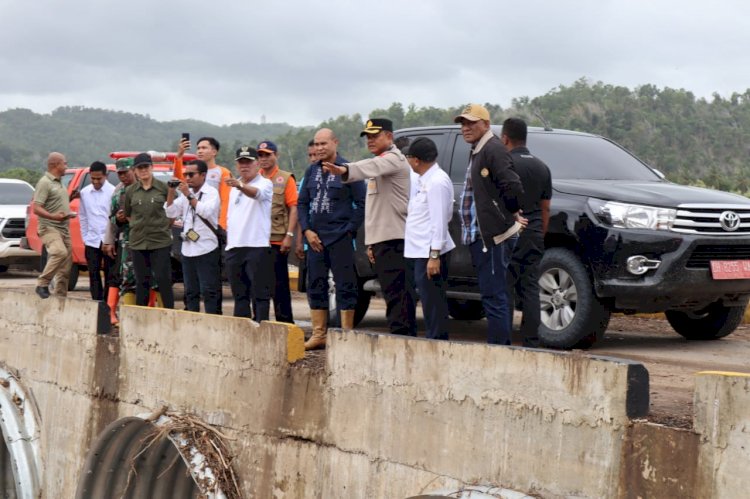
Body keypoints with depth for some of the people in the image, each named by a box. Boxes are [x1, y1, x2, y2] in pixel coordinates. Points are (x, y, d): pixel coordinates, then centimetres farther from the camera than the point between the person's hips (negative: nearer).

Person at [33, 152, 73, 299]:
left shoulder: (59, 183, 18)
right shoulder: (45, 182, -10)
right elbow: (36, 208, -18)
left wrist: (68, 213, 15)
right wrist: (54, 217, -31)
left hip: (64, 229, 9)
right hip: (50, 228, -9)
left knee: (65, 268, 7)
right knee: (60, 252, -31)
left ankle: (60, 295, 14)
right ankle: (42, 284, -22)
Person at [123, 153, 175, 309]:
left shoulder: (163, 188, -1)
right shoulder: (130, 191, 6)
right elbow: (127, 214, 17)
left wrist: (165, 225, 6)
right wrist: (138, 226, 8)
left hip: (160, 241, -3)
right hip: (138, 242, 3)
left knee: (163, 279, -5)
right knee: (142, 281, 8)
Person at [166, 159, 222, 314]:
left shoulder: (211, 193, -4)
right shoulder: (185, 193, 16)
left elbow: (206, 211, -21)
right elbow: (171, 213, 11)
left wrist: (189, 195, -17)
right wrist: (171, 192, -1)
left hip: (206, 249, -7)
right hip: (188, 250, 7)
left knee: (209, 291, -8)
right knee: (190, 292, 10)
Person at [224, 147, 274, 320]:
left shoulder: (265, 183, -3)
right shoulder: (234, 187, 20)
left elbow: (256, 193, -28)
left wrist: (240, 185, -47)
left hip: (257, 246, -7)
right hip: (234, 247, 7)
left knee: (260, 293, -7)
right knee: (239, 293, 10)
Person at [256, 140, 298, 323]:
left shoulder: (285, 179, 1)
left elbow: (293, 209, -4)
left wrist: (289, 235, -12)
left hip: (277, 240, -4)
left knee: (279, 284, -2)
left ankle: (285, 321, 3)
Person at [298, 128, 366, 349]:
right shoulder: (311, 171, 12)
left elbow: (362, 203, -5)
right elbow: (302, 203, 14)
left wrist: (350, 230, -10)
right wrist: (307, 231, 2)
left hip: (340, 238, -6)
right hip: (315, 238, 6)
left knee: (345, 286, -2)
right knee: (316, 286, 8)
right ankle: (319, 335, 14)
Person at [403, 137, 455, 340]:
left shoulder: (437, 181, -15)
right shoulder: (425, 180, 16)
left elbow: (439, 220, -20)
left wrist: (434, 255, -22)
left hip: (429, 253, -10)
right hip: (421, 251, 10)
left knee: (433, 303, -6)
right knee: (430, 301, 13)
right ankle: (434, 340, 19)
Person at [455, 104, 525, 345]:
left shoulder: (494, 149, -13)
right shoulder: (476, 151, 20)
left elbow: (512, 186, -22)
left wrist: (512, 215, -10)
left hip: (494, 236, -11)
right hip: (480, 236, 11)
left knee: (493, 295, -10)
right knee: (495, 295, 14)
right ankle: (504, 344, 21)